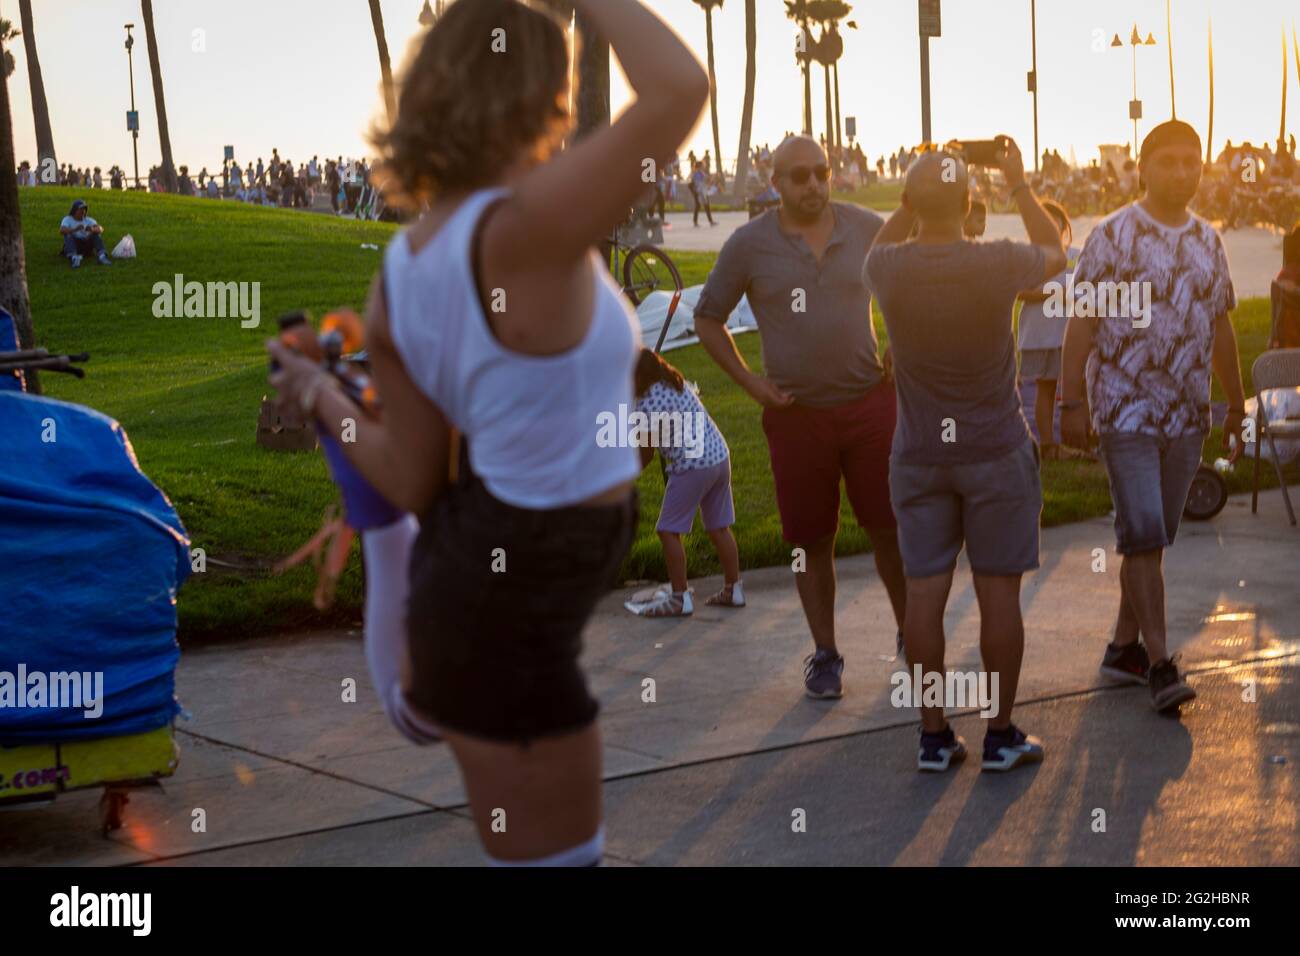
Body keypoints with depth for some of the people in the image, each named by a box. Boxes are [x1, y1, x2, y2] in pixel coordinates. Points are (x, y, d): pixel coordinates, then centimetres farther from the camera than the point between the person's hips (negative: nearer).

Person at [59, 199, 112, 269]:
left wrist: (92, 229, -34)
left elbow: (101, 229, -10)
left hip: (86, 247, 2)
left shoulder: (88, 220, 7)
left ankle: (101, 256, -38)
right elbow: (62, 230, -20)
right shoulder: (67, 219, 1)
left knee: (96, 233, -17)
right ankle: (74, 258, -56)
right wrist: (75, 229, -38)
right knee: (69, 235, -30)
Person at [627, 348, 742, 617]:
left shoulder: (647, 403, -14)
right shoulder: (678, 384, 11)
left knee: (669, 531, 1)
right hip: (720, 456, 9)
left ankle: (679, 598, 2)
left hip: (691, 467, -9)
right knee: (719, 528, 17)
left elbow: (646, 453, -8)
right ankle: (733, 589, 23)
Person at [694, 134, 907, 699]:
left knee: (892, 525, 2)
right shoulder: (750, 244, -3)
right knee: (812, 540, 6)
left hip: (870, 401, 1)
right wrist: (751, 384, -3)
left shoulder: (867, 229, 1)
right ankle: (824, 654, 18)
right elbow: (708, 321, 5)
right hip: (797, 414, -1)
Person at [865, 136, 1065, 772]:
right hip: (995, 452, -2)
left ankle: (933, 735, 12)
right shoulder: (999, 264, -15)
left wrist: (915, 196, 17)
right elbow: (1055, 253, 10)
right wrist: (1018, 183, 17)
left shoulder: (890, 269, -10)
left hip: (918, 455, 2)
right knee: (998, 591, 6)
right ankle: (1001, 734, 13)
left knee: (924, 592, 6)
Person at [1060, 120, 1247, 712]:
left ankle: (1124, 646, 20)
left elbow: (1220, 326, 17)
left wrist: (1237, 405, 19)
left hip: (1187, 414, 6)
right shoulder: (1114, 236, -7)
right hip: (1125, 411, -6)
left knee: (1153, 537, 10)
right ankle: (1160, 663, -8)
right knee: (1143, 536, -10)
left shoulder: (1207, 240, 10)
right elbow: (1081, 322, -9)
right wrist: (1071, 402, -14)